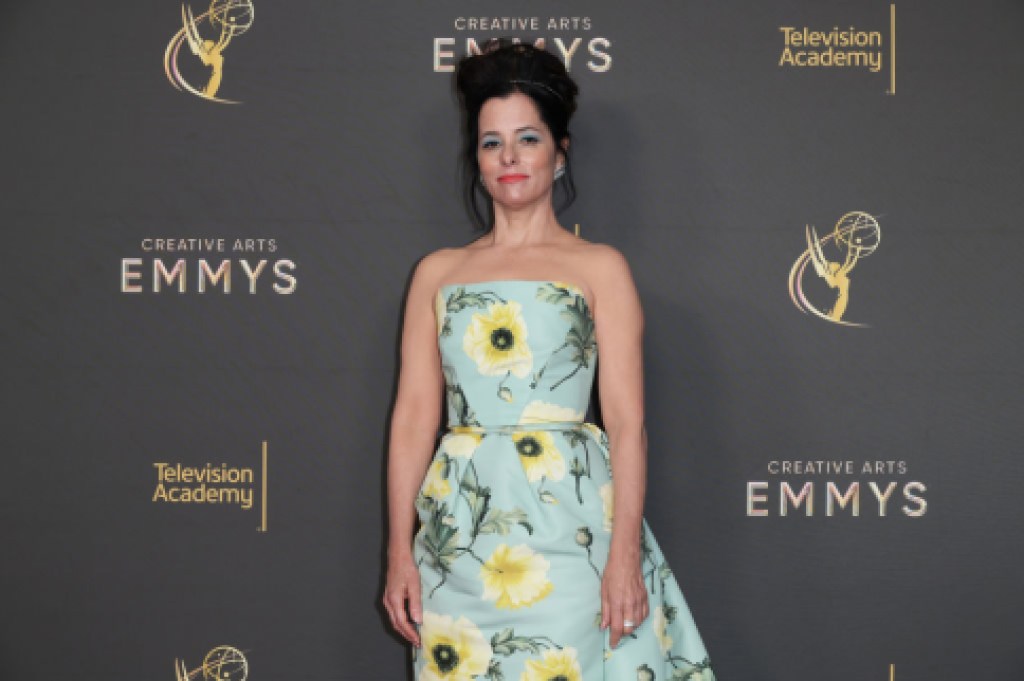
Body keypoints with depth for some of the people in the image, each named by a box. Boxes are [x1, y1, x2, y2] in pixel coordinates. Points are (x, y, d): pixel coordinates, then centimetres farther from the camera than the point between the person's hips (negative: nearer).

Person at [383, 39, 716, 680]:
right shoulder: (438, 272, 12)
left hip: (569, 524, -2)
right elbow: (414, 414, 7)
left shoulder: (599, 267, 4)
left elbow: (627, 422, -3)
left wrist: (625, 552, -12)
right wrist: (400, 550, 0)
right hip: (458, 530, 3)